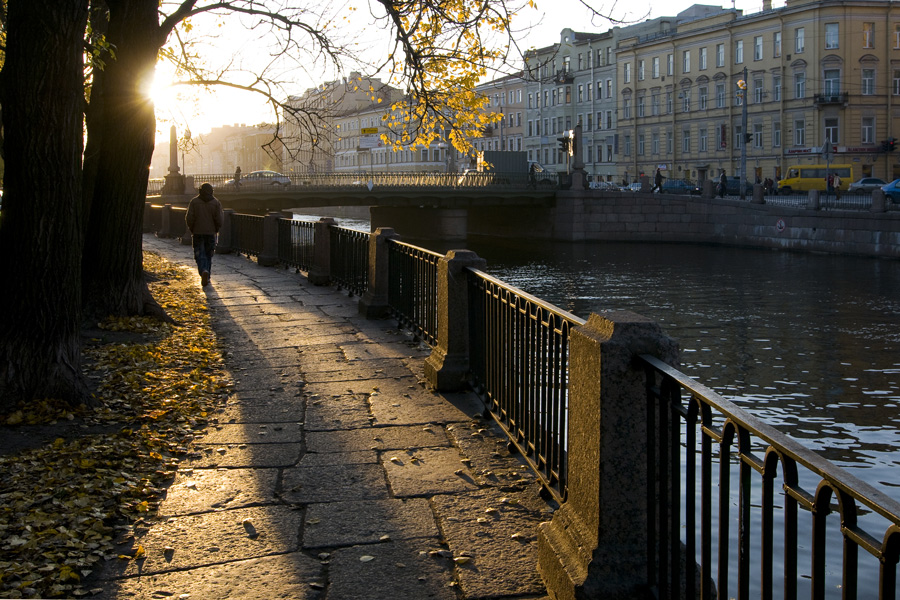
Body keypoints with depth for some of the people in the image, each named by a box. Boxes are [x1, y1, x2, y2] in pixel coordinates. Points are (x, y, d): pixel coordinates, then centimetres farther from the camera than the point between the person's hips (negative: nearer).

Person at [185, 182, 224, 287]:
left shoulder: (194, 202, -3)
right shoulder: (216, 202, -3)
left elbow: (189, 218, -7)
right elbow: (219, 219, -8)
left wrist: (191, 229, 9)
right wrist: (217, 229, 10)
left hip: (197, 232, -1)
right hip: (211, 232, 1)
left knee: (200, 255, 1)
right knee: (208, 255, 14)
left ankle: (204, 271, -25)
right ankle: (206, 277, 18)